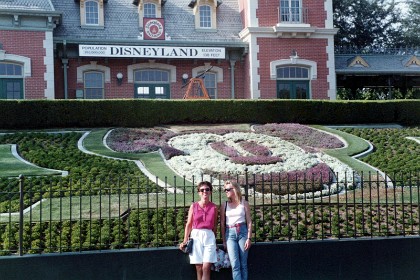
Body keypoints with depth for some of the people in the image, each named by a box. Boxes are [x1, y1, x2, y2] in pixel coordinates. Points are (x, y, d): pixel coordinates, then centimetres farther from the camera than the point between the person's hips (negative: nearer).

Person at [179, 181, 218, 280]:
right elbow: (189, 224, 6)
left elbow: (215, 226, 10)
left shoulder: (214, 208, 4)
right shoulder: (193, 206, 4)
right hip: (196, 236, 1)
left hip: (209, 237, 0)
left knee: (206, 268, -10)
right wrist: (185, 241, 2)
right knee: (199, 268, 2)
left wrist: (213, 239, 10)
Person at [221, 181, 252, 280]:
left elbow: (249, 222, 3)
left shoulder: (244, 203, 4)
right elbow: (222, 224, 9)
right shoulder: (224, 205, 7)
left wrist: (249, 238, -4)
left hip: (242, 232, 0)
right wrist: (224, 241, 7)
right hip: (230, 234, 0)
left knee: (243, 264, 2)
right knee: (235, 265, -8)